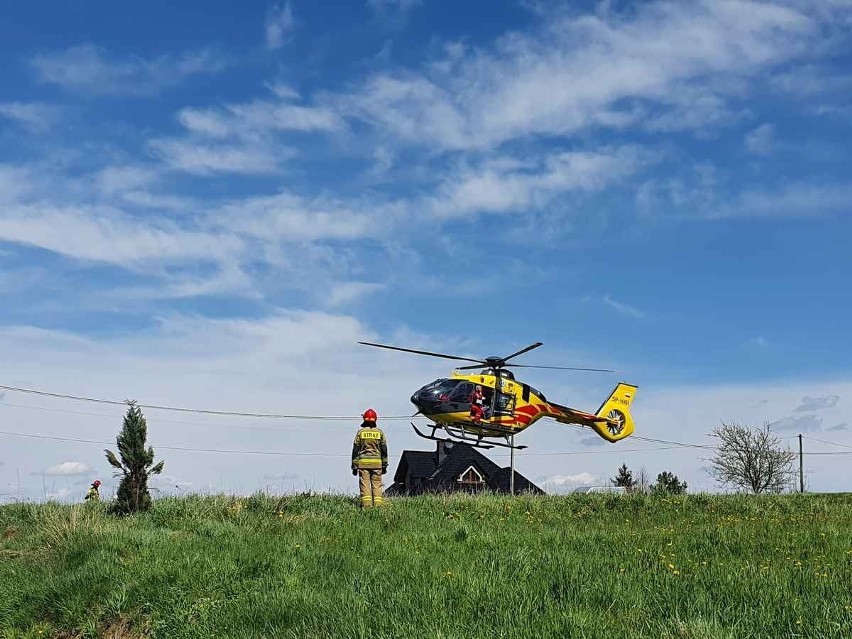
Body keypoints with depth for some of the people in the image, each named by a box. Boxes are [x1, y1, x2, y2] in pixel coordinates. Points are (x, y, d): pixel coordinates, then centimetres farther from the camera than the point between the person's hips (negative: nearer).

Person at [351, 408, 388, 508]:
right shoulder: (379, 432, 5)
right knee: (377, 484, 5)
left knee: (364, 484, -1)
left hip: (363, 462, -1)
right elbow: (384, 450, 8)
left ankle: (366, 504, -9)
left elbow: (355, 450, 2)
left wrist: (354, 466, 7)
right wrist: (384, 465, 15)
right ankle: (378, 504, -1)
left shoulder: (360, 432, 1)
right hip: (377, 462, 1)